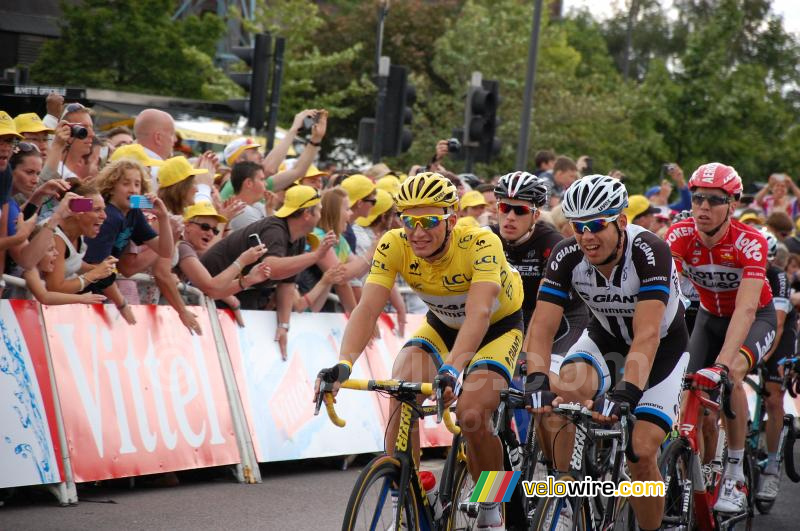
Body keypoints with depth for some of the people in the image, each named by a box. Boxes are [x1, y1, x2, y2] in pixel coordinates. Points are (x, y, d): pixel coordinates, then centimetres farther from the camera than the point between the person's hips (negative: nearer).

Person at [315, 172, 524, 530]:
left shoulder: (481, 243, -35)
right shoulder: (394, 246, -24)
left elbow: (478, 313, -47)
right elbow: (368, 308, -32)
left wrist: (452, 369, -62)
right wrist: (343, 364, -49)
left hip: (498, 326, -4)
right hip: (442, 324, 4)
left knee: (471, 415, -25)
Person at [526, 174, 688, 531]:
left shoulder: (649, 251, -33)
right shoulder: (567, 256, -22)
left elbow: (647, 335, -42)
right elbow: (543, 327, -28)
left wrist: (625, 393, -54)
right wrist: (537, 381, -45)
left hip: (662, 346, -3)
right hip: (605, 338, 3)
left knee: (642, 452, -17)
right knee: (567, 392, -29)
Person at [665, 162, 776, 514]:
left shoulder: (749, 242, -32)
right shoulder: (680, 235, -22)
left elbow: (746, 309, -42)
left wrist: (722, 364, -55)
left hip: (756, 318, -3)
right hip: (710, 316, 4)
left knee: (730, 373, -33)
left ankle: (735, 476, -21)